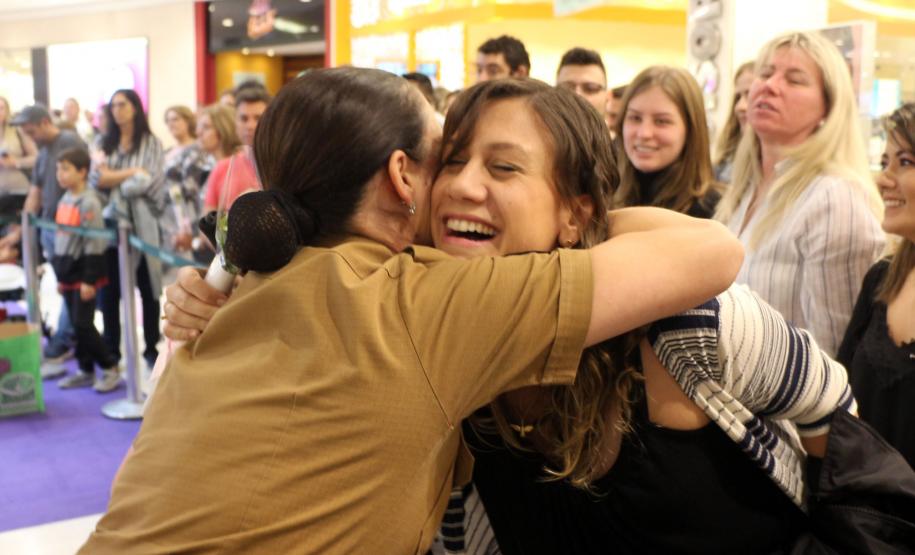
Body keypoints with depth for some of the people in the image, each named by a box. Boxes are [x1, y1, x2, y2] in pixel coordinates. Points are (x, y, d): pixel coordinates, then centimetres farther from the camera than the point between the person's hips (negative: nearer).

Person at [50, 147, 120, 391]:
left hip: (84, 273, -8)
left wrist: (89, 279, -18)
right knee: (77, 325, 12)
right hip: (68, 273, 8)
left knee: (83, 324, -6)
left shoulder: (88, 202, -15)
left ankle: (111, 367, 7)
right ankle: (86, 370, 22)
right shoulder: (64, 201, 11)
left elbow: (95, 243, -17)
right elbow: (60, 239, 17)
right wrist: (60, 275, 18)